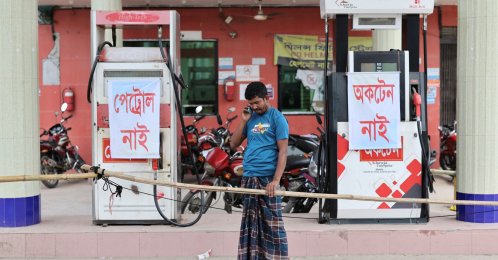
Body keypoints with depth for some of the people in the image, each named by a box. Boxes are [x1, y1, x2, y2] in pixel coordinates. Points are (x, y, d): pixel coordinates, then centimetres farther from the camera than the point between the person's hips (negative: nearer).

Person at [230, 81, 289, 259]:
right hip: (248, 178, 6)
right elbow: (233, 144, 14)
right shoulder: (251, 118, 14)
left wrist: (276, 180, -18)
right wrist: (243, 121, 3)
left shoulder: (277, 118, -3)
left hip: (267, 178, -6)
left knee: (272, 223, -4)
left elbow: (283, 151, -9)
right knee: (250, 223, 8)